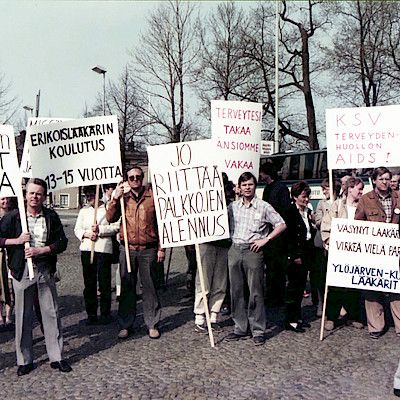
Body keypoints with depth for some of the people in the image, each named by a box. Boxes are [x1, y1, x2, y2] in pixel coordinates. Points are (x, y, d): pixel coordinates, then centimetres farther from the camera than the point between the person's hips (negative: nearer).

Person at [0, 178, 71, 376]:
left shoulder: (51, 216, 2)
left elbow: (62, 242, 0)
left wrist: (40, 250, -12)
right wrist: (17, 241, -13)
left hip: (45, 271, 1)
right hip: (22, 271, -1)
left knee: (51, 313, 6)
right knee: (23, 316, 7)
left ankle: (56, 357, 18)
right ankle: (25, 360, 20)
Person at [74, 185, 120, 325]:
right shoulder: (84, 211, 16)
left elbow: (116, 227, -5)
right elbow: (77, 229, 11)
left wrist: (100, 230, -16)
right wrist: (87, 234, -8)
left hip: (104, 249, -4)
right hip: (86, 249, 4)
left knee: (104, 283, 0)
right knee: (89, 283, 7)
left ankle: (105, 314, 12)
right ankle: (91, 314, 16)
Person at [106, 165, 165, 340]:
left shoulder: (153, 196, 0)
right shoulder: (123, 197, 7)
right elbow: (110, 218, -3)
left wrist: (161, 248, -2)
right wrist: (115, 198, -14)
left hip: (148, 249, -2)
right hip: (127, 249, 2)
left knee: (149, 286, 4)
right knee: (127, 287, 8)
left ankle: (152, 324, 15)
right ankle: (125, 325, 18)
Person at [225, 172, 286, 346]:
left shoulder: (263, 206, 1)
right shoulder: (232, 207, 11)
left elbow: (281, 224, 1)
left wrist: (265, 239, -7)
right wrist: (229, 239, 6)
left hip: (253, 251, -4)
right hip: (234, 250, 4)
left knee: (256, 292, -2)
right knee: (236, 291, 8)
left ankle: (258, 330, 8)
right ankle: (240, 328, 19)